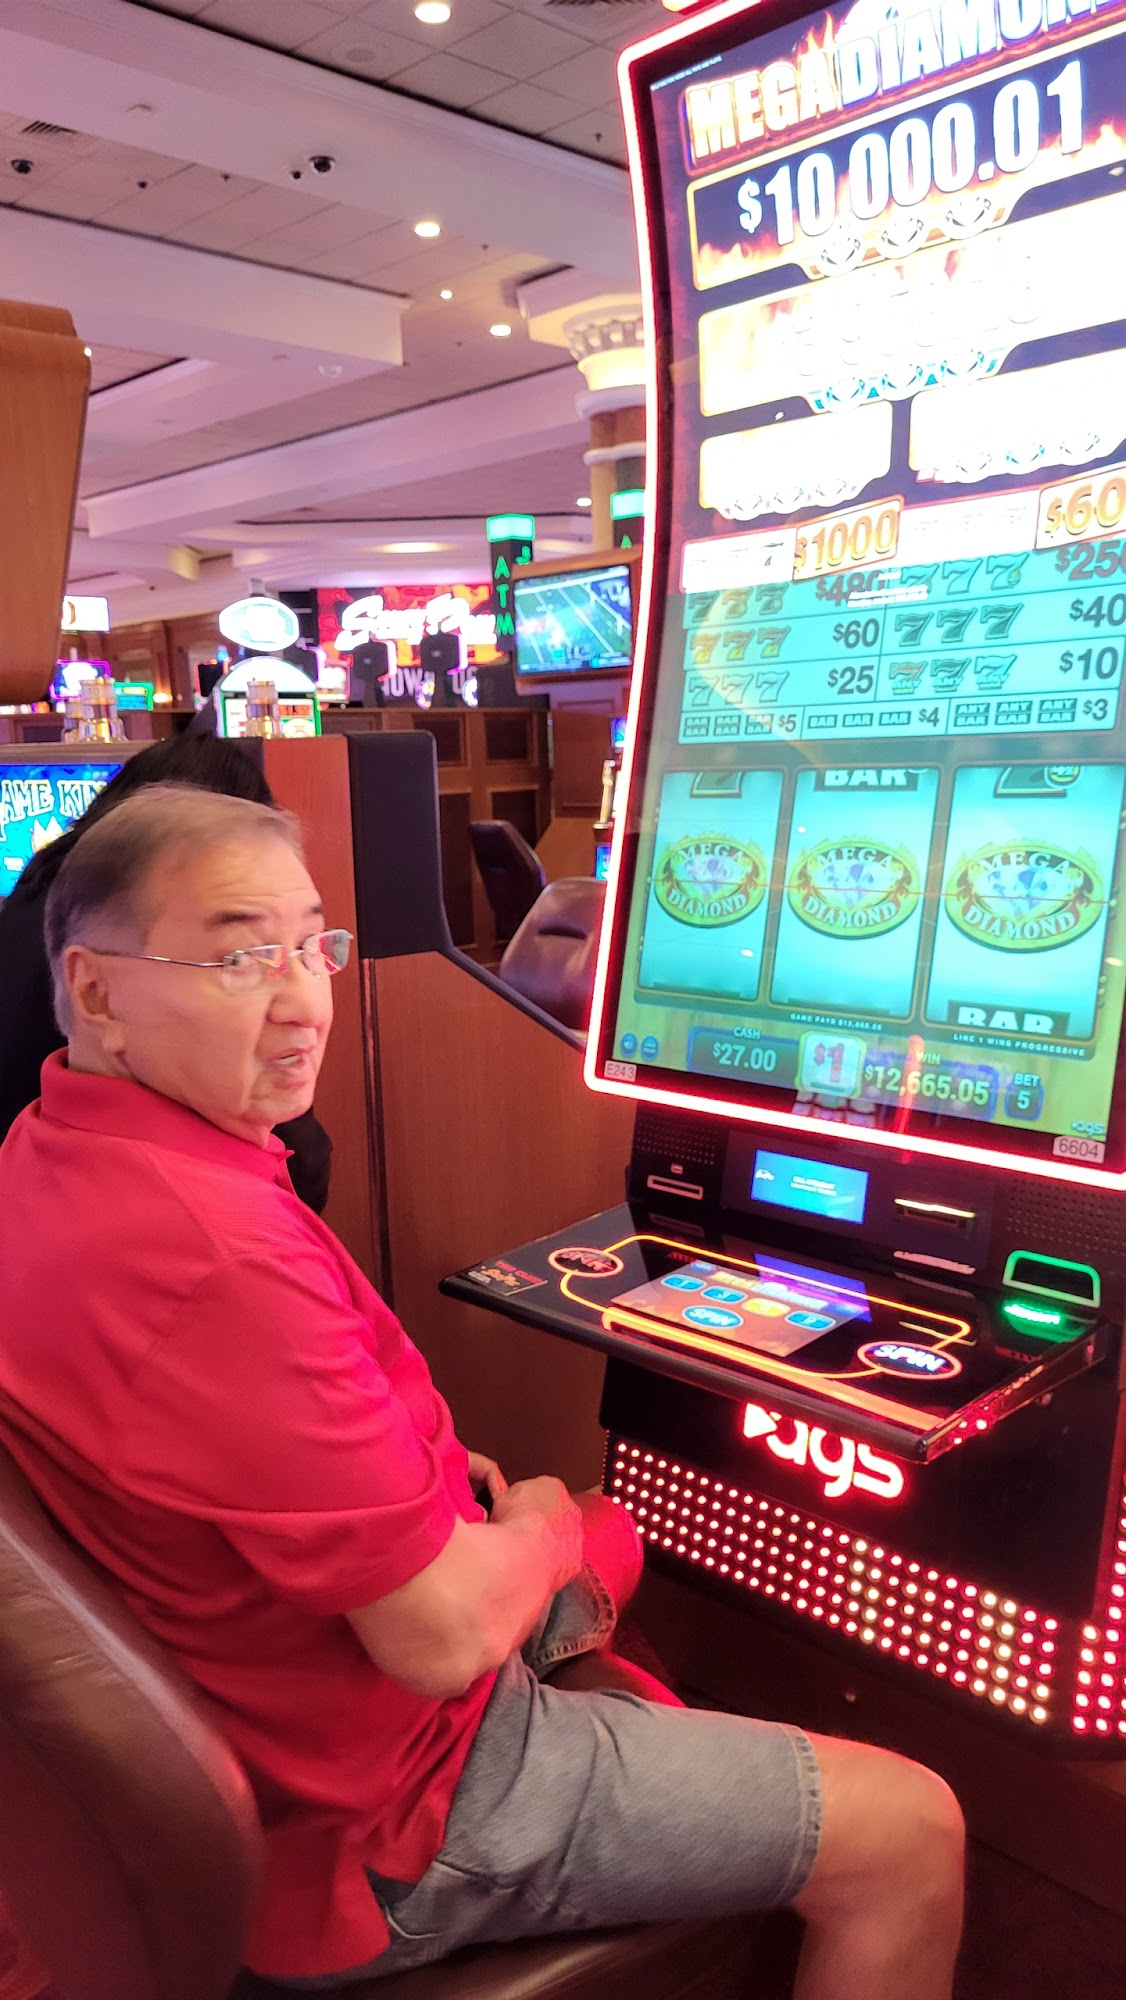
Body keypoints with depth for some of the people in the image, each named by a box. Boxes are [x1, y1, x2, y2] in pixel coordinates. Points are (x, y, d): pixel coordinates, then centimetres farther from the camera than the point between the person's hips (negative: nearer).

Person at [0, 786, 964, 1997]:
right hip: (374, 1824, -9)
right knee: (909, 1834, 0)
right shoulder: (212, 1256, -36)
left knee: (614, 1533, 31)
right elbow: (444, 1636, -29)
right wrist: (540, 1532, -6)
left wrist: (437, 1484, 0)